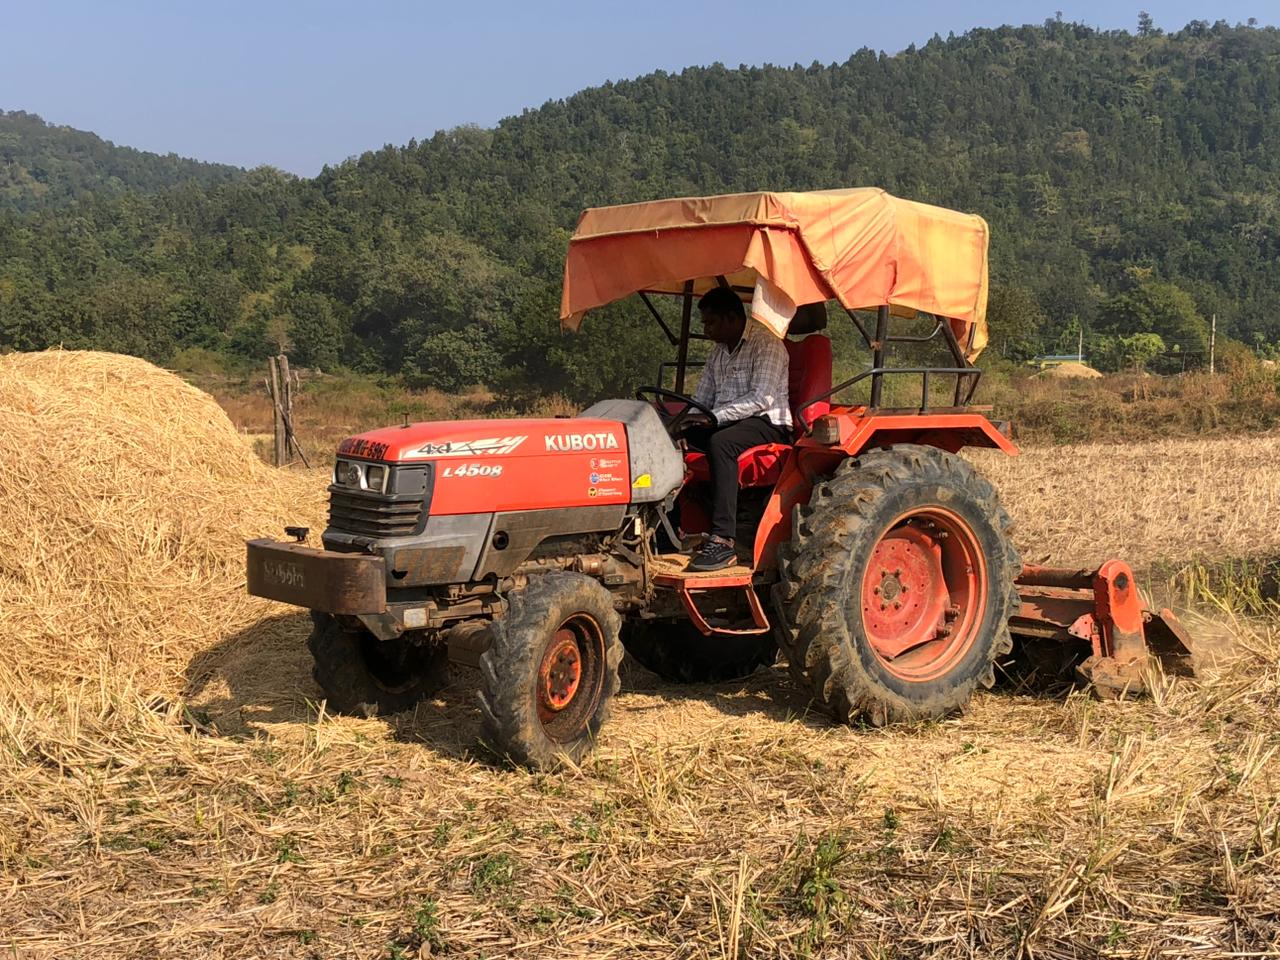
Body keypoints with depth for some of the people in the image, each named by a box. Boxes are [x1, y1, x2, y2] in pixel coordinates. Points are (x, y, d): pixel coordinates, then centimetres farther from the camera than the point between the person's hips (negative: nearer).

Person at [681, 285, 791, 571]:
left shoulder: (767, 345, -8)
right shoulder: (719, 351, 19)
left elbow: (762, 398, -19)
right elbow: (702, 398, 19)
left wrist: (715, 417, -26)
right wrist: (685, 421, -2)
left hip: (767, 423, -8)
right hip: (724, 424, 8)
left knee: (720, 442, -39)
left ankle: (723, 541, -42)